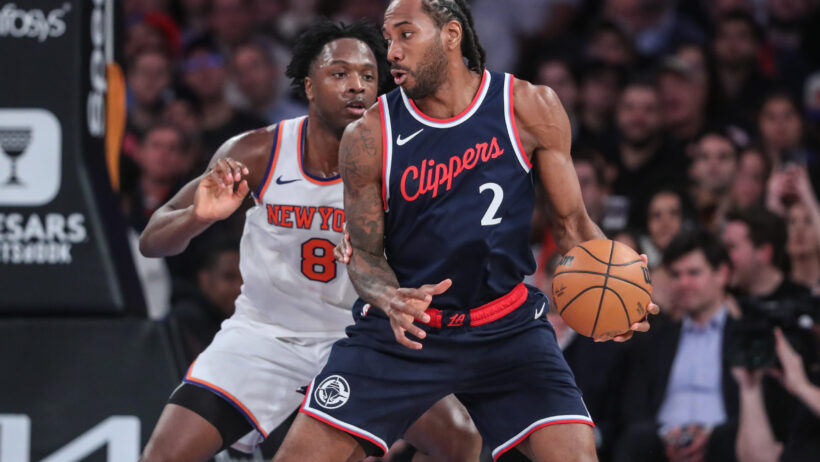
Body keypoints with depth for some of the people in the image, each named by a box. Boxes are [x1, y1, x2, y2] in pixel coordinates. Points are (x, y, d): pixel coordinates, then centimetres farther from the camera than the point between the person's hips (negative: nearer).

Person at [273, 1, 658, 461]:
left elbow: (571, 222, 1)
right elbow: (364, 253, 0)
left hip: (506, 325, 0)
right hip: (404, 327, 0)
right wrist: (390, 301, -23)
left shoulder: (530, 108, -6)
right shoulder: (369, 137, -8)